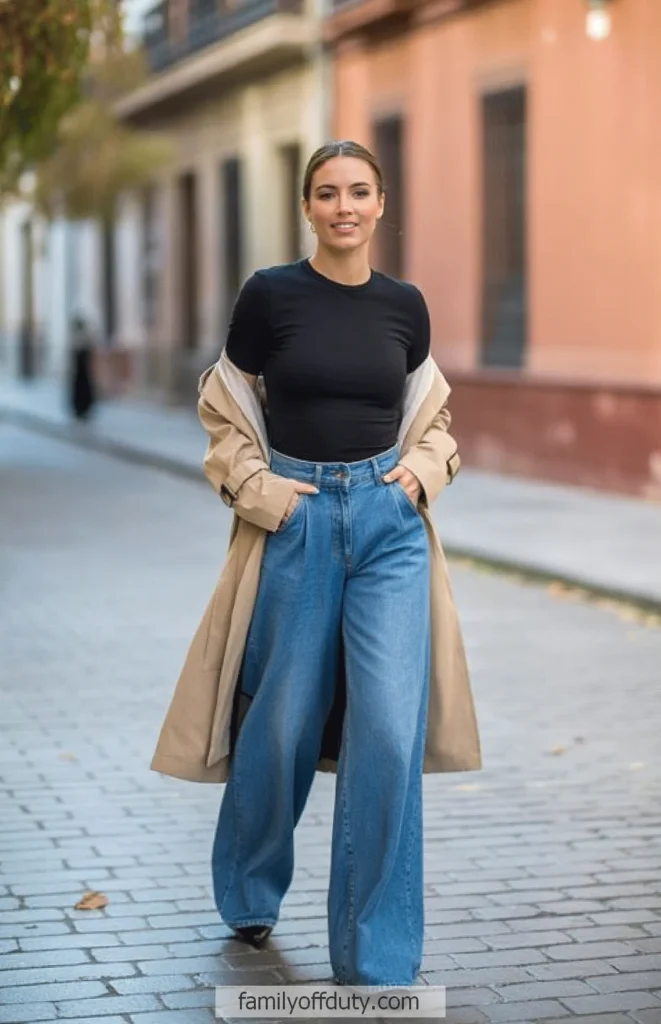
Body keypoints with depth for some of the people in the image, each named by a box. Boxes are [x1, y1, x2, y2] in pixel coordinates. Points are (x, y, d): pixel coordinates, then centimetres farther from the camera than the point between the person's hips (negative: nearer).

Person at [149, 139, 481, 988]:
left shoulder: (405, 305, 4)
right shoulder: (269, 295, -3)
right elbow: (225, 416, 5)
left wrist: (421, 472, 1)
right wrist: (259, 490, -8)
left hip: (389, 523, 2)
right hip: (295, 523, -1)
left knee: (390, 733, -7)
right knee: (282, 724, 9)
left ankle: (377, 963, 3)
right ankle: (250, 894, 38)